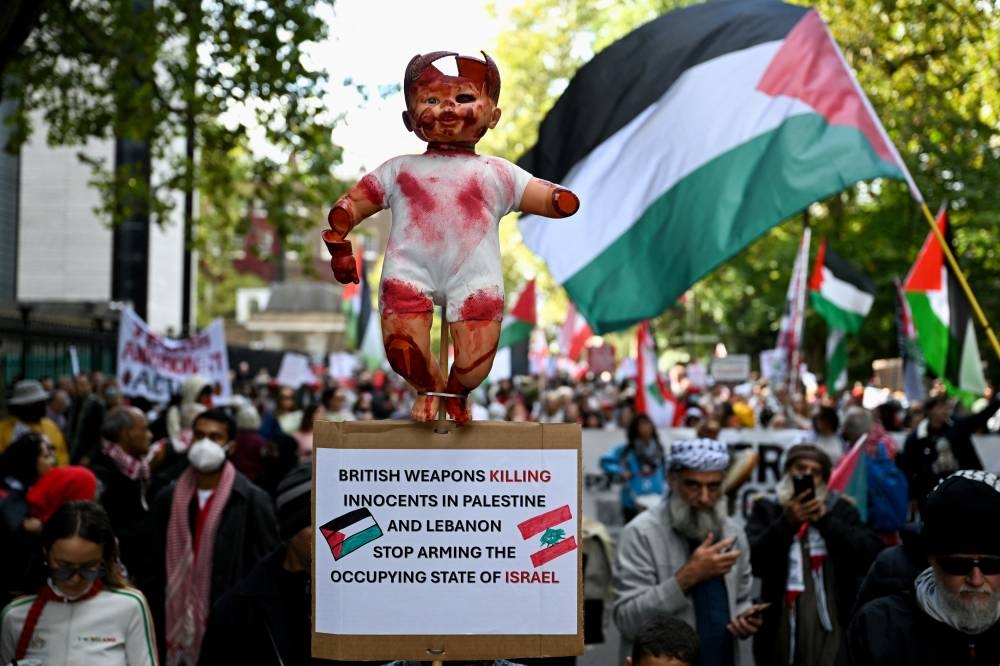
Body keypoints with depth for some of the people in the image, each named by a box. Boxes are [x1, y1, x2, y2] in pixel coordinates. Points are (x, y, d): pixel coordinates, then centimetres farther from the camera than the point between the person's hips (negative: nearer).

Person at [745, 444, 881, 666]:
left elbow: (870, 554, -4)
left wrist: (824, 519, -10)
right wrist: (787, 522, -16)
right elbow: (754, 561, -6)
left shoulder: (841, 510, 12)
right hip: (782, 630, 0)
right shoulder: (766, 509, 9)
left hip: (832, 631, 0)